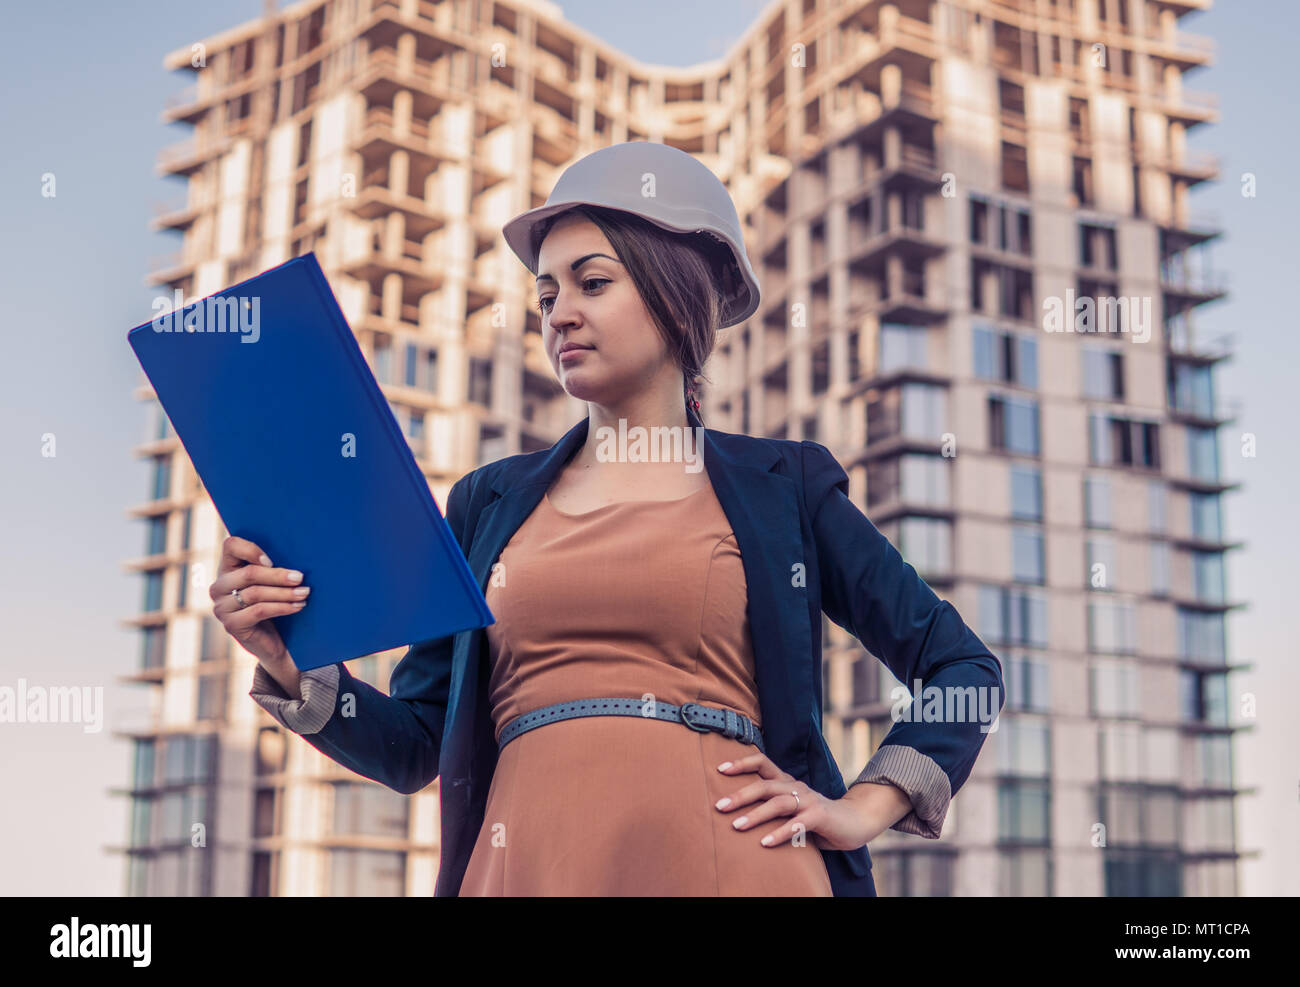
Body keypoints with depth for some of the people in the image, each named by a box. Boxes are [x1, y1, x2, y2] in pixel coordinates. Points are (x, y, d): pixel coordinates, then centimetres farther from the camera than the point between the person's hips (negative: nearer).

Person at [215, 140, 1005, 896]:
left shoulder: (783, 487, 9)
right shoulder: (489, 502, 15)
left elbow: (965, 667, 13)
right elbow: (413, 744, 13)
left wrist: (863, 811, 2)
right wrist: (292, 664, -3)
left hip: (730, 866, -2)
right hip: (531, 868, 2)